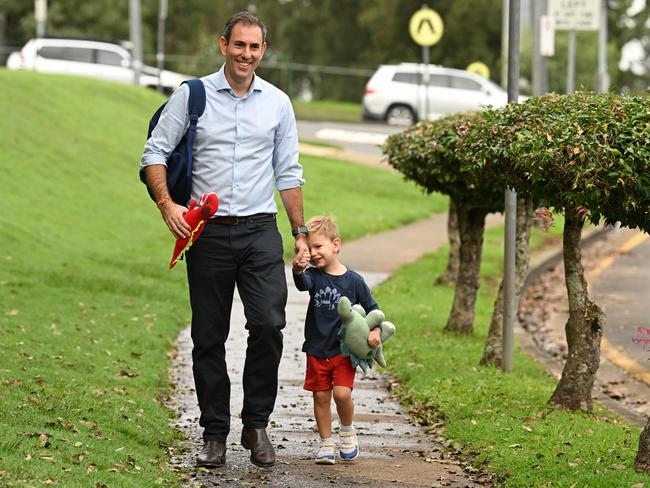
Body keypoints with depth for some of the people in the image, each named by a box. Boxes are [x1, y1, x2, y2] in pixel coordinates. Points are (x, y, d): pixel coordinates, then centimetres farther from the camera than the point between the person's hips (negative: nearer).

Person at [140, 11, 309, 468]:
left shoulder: (277, 102, 8)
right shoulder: (192, 95, 2)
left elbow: (288, 173, 14)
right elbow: (155, 152, 2)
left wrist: (301, 233, 11)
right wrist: (167, 204, -12)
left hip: (260, 230, 1)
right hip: (207, 232, -1)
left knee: (269, 325, -12)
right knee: (209, 336, 3)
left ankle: (257, 423, 3)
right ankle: (215, 434, 12)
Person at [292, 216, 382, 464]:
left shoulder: (354, 281, -6)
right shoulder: (315, 276, -3)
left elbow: (372, 309, 5)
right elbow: (303, 283, -28)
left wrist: (375, 330, -13)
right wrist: (298, 269, -50)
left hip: (344, 350, -2)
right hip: (317, 350, 2)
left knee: (342, 393, -15)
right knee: (321, 396, 6)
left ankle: (347, 431, 13)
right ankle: (326, 444, 20)